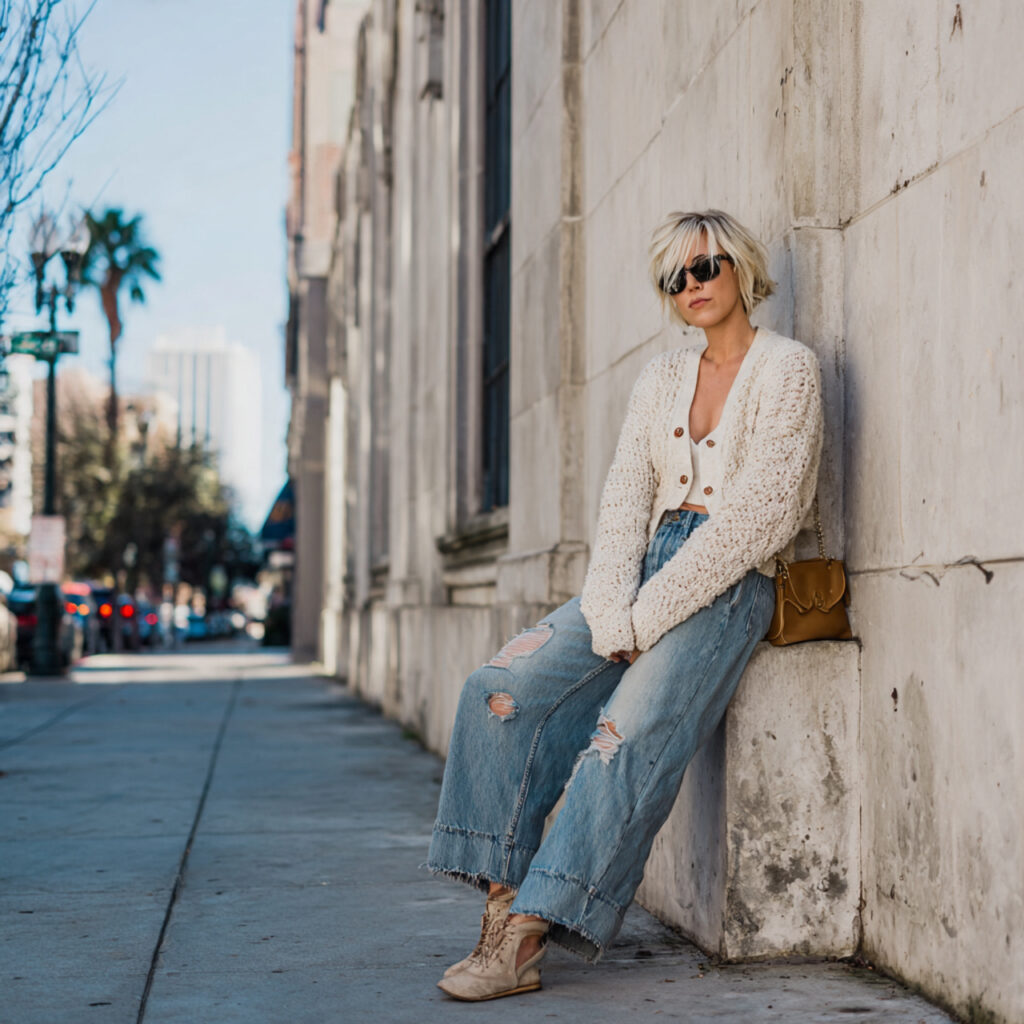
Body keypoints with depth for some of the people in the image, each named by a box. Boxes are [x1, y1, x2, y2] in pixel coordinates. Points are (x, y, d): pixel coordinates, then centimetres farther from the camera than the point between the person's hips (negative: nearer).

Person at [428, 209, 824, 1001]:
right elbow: (626, 497, 9)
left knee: (625, 738, -25)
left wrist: (646, 615, -13)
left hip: (729, 586, -6)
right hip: (645, 575, 6)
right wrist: (610, 612, -9)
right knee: (502, 689, -13)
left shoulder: (787, 368, -1)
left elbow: (760, 513, -11)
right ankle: (504, 898, -15)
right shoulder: (662, 378, 18)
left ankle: (526, 935, -26)